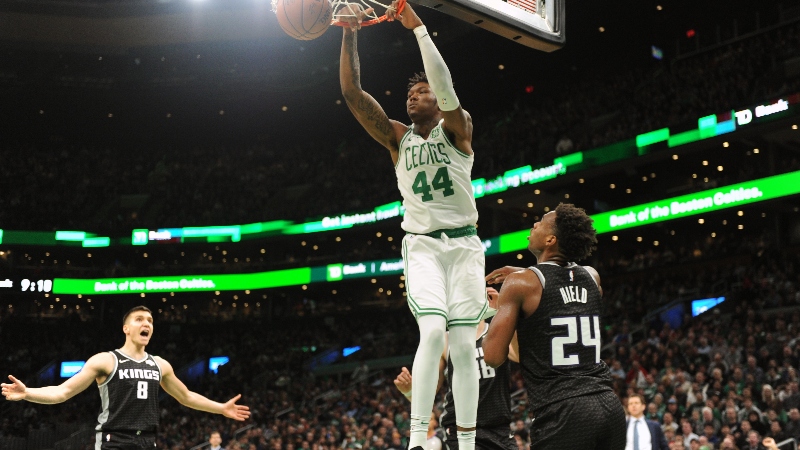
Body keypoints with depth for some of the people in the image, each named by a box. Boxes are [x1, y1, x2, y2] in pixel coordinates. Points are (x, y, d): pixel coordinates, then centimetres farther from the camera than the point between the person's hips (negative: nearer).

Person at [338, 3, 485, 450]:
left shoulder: (457, 128, 1)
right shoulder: (397, 137, 8)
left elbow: (445, 86, -20)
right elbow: (352, 93, -3)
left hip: (464, 245, 0)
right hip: (422, 245, 1)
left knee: (464, 346, -2)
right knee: (433, 332, -21)